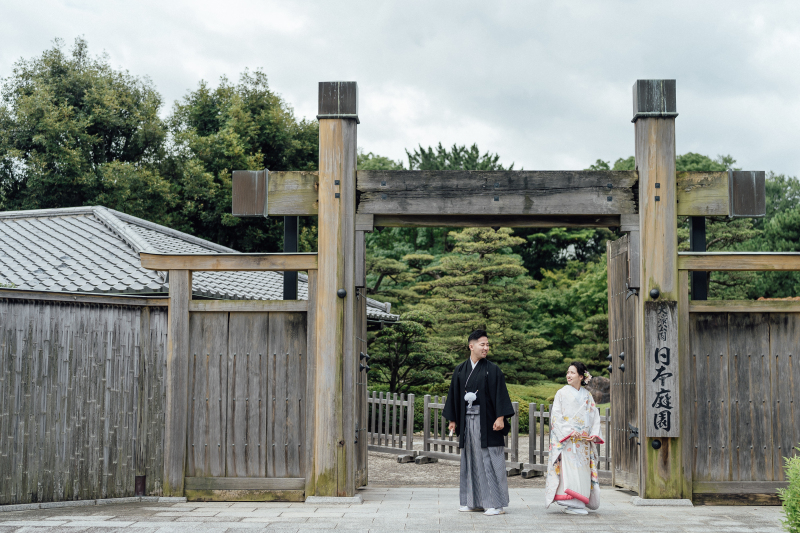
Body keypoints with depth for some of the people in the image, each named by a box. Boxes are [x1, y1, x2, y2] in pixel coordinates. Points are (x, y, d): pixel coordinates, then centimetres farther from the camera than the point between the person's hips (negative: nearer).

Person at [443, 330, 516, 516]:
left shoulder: (492, 370, -2)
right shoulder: (460, 371, 9)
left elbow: (500, 394, -6)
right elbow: (454, 395, 13)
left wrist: (500, 417, -16)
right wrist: (453, 420, 11)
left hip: (486, 420, -4)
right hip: (467, 420, 4)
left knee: (490, 460, -4)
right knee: (470, 459, 9)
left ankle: (496, 503, 0)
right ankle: (473, 501, 17)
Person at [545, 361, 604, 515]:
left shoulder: (587, 396, 12)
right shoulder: (562, 394, 0)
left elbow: (594, 416, 11)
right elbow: (556, 416, -6)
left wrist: (594, 434, -4)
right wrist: (569, 432, -17)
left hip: (583, 442, 4)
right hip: (566, 441, -4)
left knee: (582, 471, 4)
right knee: (569, 470, -10)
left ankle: (580, 503, 13)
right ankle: (571, 505, -8)